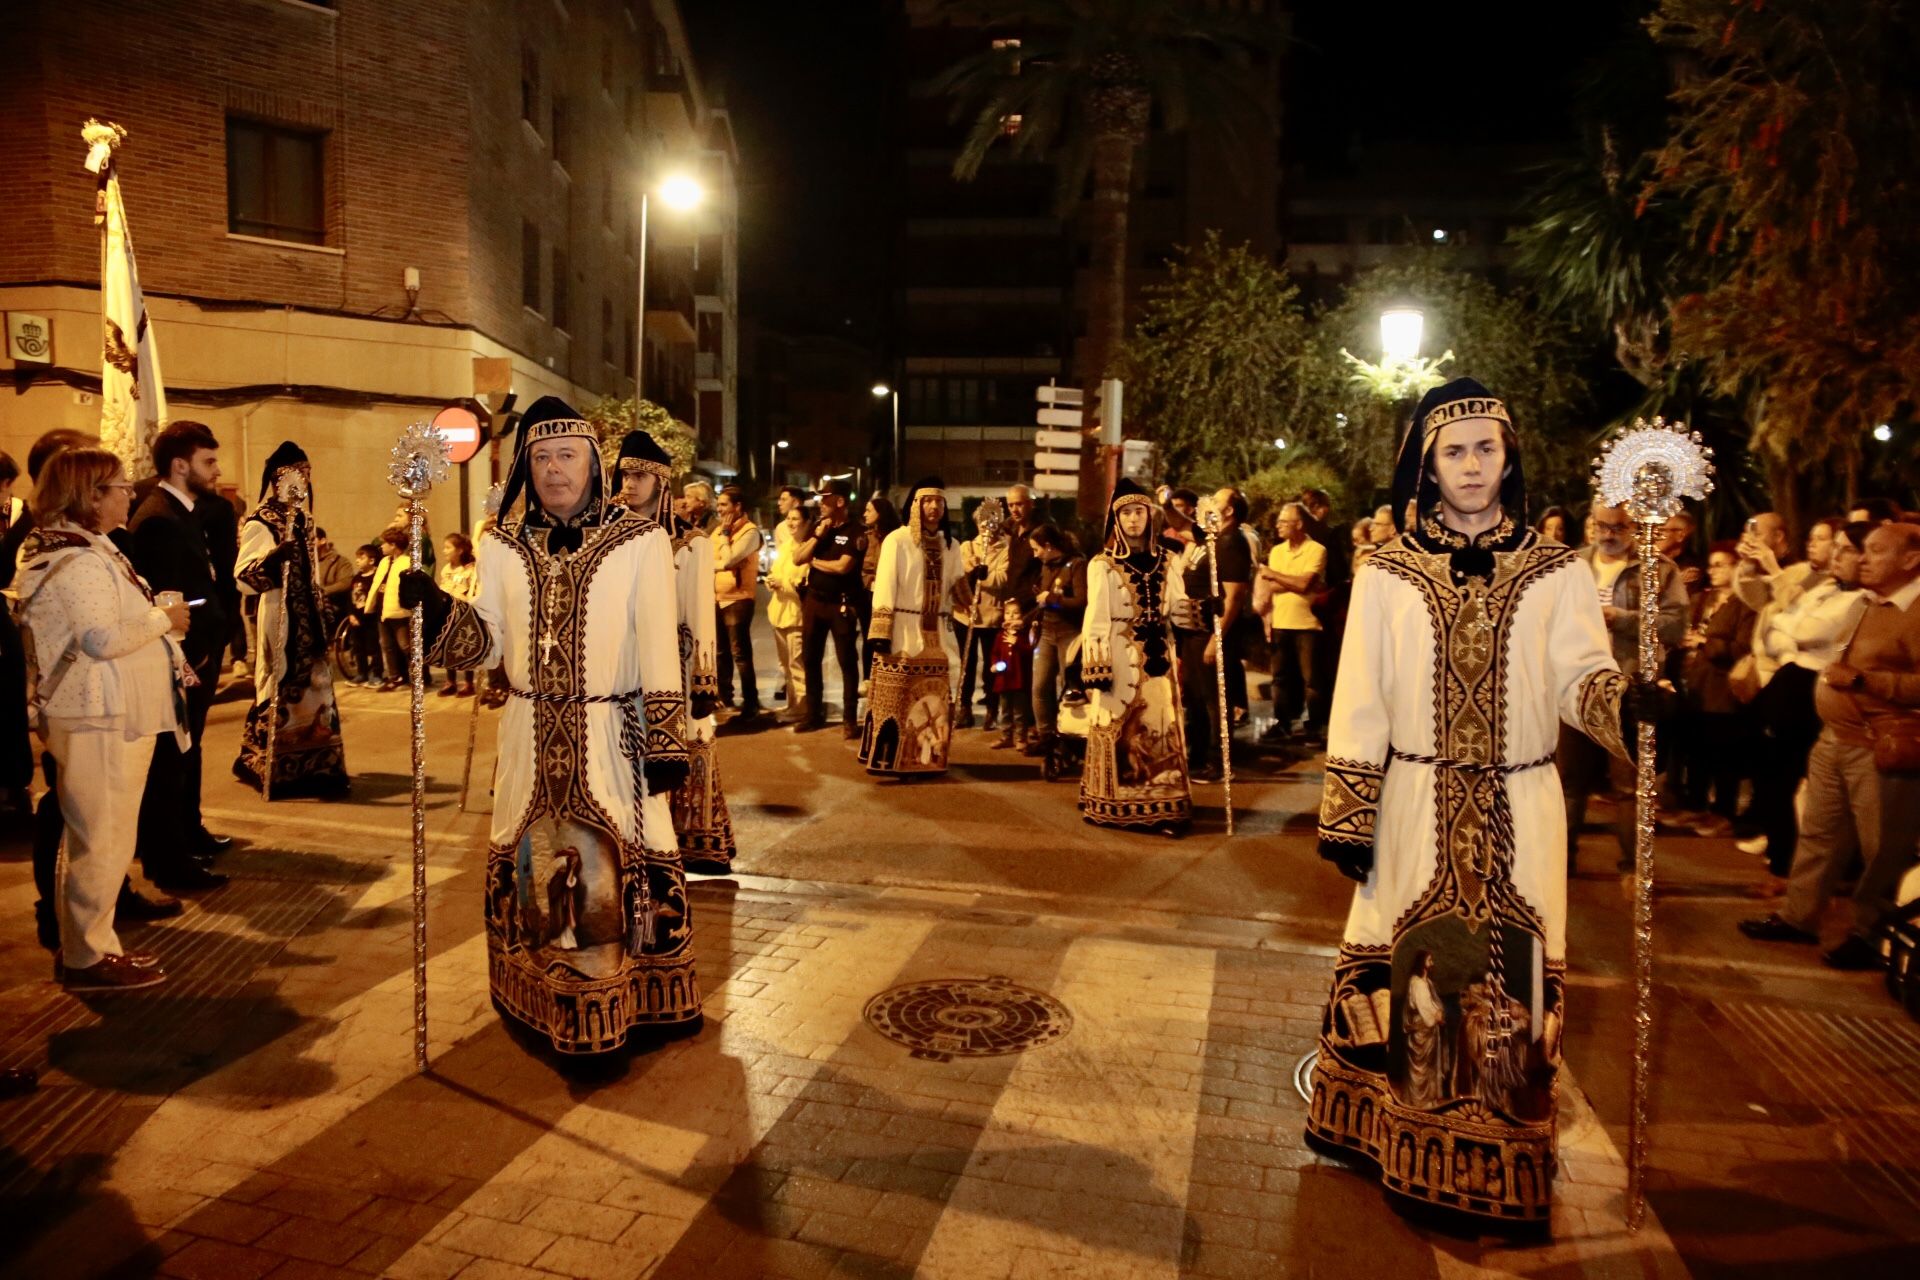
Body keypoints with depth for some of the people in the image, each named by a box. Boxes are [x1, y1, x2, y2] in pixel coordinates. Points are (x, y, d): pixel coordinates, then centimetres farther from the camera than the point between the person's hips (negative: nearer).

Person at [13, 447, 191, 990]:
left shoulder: (75, 549, 16)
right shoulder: (78, 559, -17)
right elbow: (102, 638, -25)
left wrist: (155, 617, 12)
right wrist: (163, 617, -13)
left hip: (107, 715, 11)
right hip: (102, 719, -11)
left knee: (90, 837, 18)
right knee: (104, 840, -3)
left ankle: (86, 944, 28)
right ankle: (87, 958, 6)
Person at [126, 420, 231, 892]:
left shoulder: (185, 512, 12)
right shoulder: (159, 519, -19)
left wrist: (208, 650, 10)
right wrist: (185, 661, -20)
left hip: (198, 654, 10)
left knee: (187, 750, 22)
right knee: (171, 758, -1)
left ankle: (188, 833, 37)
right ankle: (168, 862, 8)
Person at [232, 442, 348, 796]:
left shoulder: (300, 518, 14)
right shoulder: (261, 524, -10)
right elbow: (242, 576, -20)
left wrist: (323, 609, 17)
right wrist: (275, 555, -36)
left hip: (306, 617, 8)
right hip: (279, 618, -8)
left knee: (309, 686, 10)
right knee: (281, 689, -5)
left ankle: (309, 765, 18)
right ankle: (272, 766, 5)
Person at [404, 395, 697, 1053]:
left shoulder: (641, 541, -6)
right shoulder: (502, 545, 6)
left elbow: (659, 648, -8)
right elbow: (488, 643, 5)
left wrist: (666, 744, -10)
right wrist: (436, 608, -14)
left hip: (613, 736, -3)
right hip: (530, 738, 4)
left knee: (625, 866, -1)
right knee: (528, 862, 11)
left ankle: (639, 1000, 20)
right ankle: (541, 1000, 31)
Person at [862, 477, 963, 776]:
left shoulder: (950, 545, 13)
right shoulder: (897, 540, -4)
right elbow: (885, 586, -9)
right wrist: (881, 633, -15)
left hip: (936, 632, 5)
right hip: (903, 630, -5)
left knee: (934, 698, 4)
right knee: (896, 697, -3)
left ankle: (924, 757, 14)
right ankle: (889, 758, 4)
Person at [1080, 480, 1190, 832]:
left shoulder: (1168, 561, 12)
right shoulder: (1102, 565, -1)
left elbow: (1178, 607, 9)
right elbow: (1095, 619, -6)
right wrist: (1097, 668, -13)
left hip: (1158, 655, 4)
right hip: (1121, 658, -4)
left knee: (1161, 726, 3)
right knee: (1118, 729, -2)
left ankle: (1161, 805, 8)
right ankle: (1115, 806, 6)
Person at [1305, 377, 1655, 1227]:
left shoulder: (1557, 573, 3)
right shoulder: (1385, 574, 1)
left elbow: (1579, 678, -6)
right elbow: (1359, 703, -1)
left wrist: (1625, 701, -29)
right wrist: (1348, 819, -4)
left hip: (1519, 814, 1)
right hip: (1416, 809, 0)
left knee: (1512, 972, 6)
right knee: (1407, 968, 6)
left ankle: (1506, 1152, 25)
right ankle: (1409, 1147, 25)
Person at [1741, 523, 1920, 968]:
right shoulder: (1869, 604, 14)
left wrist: (1859, 680, -25)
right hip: (1835, 739, 9)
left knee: (1882, 850, 4)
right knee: (1818, 834, 15)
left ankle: (1870, 935, 17)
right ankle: (1798, 916, 25)